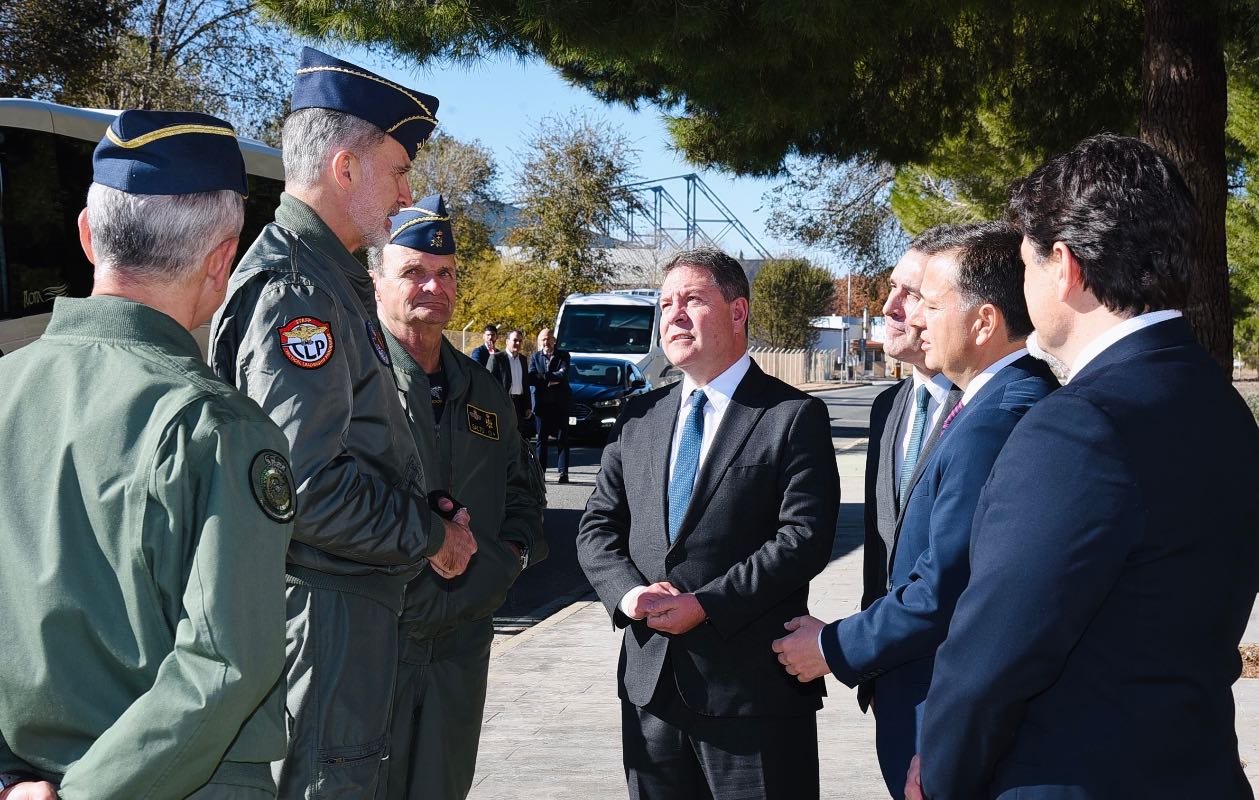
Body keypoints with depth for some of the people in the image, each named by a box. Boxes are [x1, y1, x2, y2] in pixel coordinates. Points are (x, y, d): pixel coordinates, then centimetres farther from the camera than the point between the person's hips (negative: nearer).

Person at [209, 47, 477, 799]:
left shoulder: (331, 280, 14)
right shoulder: (296, 290, -19)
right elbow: (312, 487, -25)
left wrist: (429, 521, 10)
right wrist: (430, 537, -12)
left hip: (354, 594, 10)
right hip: (327, 605, -10)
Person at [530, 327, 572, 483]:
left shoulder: (563, 356, 5)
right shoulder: (535, 357, 9)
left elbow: (563, 375, -11)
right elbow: (531, 378, -5)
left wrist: (543, 377, -12)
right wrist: (551, 378, -14)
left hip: (560, 404, -1)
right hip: (542, 403, 1)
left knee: (562, 439, -1)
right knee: (541, 439, 3)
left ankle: (563, 472, 0)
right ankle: (540, 471, 7)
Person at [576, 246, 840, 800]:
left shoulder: (794, 417, -4)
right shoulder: (639, 417, 12)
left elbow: (805, 536, -13)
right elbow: (598, 527, 10)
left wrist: (705, 605, -18)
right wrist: (628, 592, -10)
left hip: (755, 689, -5)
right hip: (650, 686, 5)